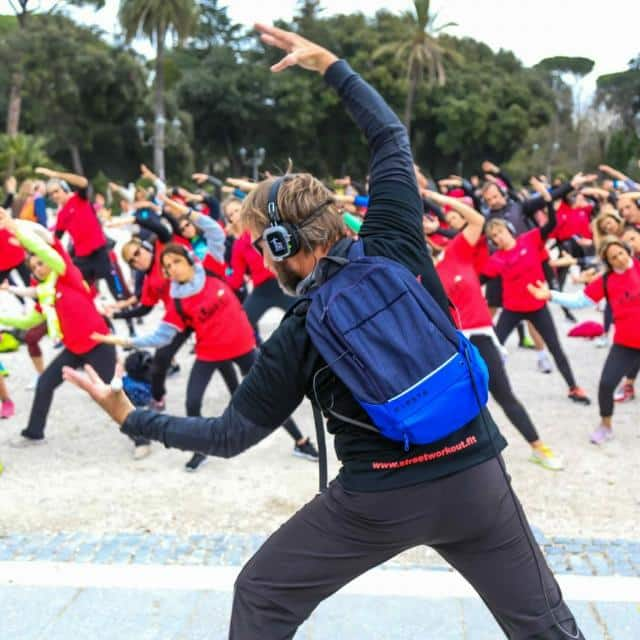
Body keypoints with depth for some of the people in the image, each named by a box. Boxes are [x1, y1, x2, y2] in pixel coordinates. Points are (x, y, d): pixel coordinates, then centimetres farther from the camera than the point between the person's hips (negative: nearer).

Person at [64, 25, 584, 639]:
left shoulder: (296, 338, -8)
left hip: (379, 497, -2)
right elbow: (390, 133, 8)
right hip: (474, 476, 3)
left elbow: (230, 435, -2)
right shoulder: (395, 247, -5)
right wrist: (326, 61, 13)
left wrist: (129, 416, 7)